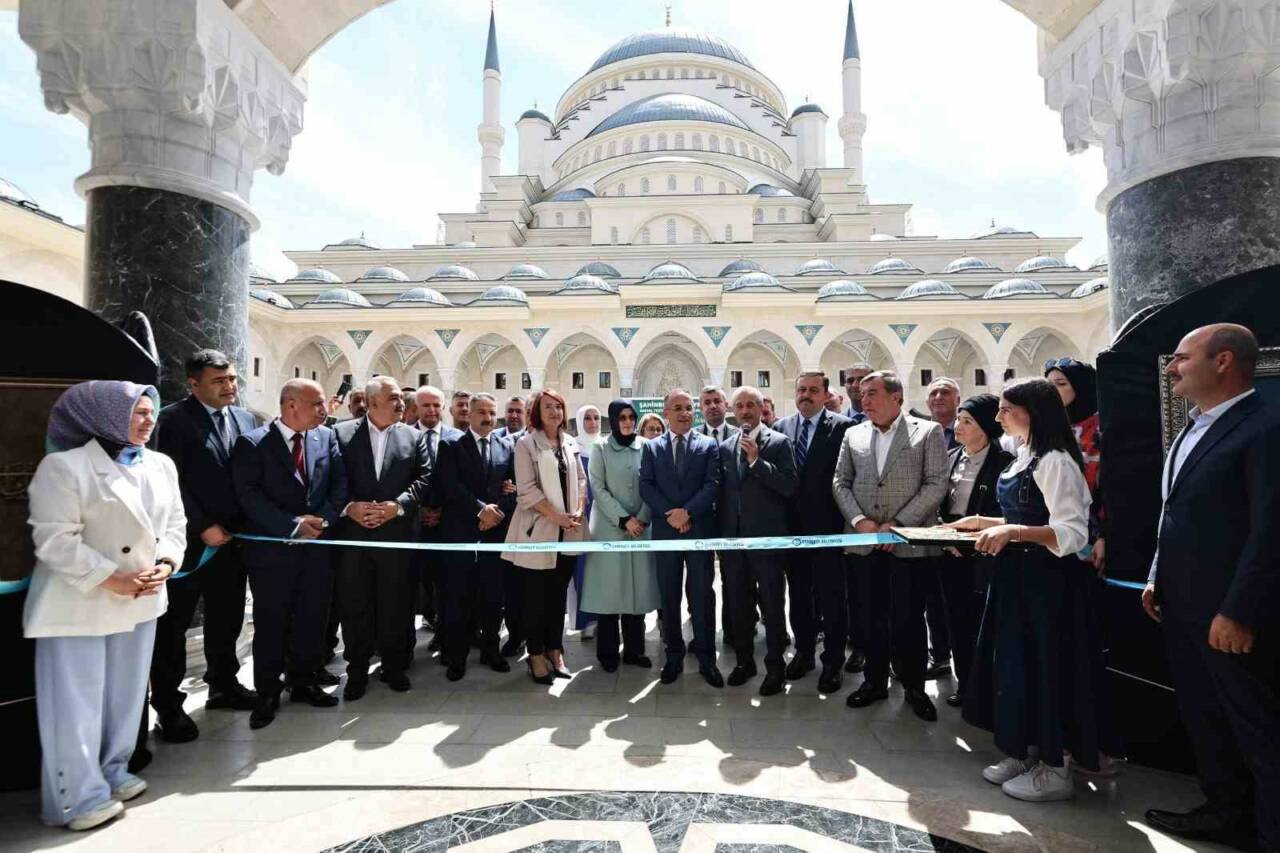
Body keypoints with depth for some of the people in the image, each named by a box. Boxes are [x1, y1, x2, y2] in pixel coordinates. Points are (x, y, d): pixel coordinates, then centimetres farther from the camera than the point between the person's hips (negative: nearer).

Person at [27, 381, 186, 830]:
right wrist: (111, 578, -19)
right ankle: (78, 797, 17)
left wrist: (165, 565, -8)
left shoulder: (162, 466, 7)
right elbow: (56, 540, -16)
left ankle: (112, 773, 32)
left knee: (126, 694, 15)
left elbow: (175, 524, 9)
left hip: (142, 600, 6)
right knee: (76, 703, 3)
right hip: (79, 603, -6)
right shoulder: (64, 466, -12)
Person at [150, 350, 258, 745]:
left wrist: (244, 524, 1)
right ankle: (168, 705, 18)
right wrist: (204, 527, -14)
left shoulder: (245, 419, 9)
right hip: (189, 539, -5)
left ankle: (223, 685, 32)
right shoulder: (173, 419, -8)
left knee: (226, 619, 16)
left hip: (232, 537, 5)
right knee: (173, 623, 6)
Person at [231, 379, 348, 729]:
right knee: (271, 623, 7)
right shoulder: (252, 443, -7)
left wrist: (323, 519, -12)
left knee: (312, 618, 12)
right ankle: (268, 693, 23)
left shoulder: (327, 437, 5)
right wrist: (293, 525, -18)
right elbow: (248, 494, -14)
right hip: (272, 548, -3)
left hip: (317, 544, 4)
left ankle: (304, 681, 29)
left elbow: (340, 483, 3)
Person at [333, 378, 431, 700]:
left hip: (397, 534, 1)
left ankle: (394, 665, 25)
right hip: (352, 532, 0)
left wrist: (398, 505, -13)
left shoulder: (413, 436, 6)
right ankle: (357, 670, 23)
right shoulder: (341, 433, 4)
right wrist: (348, 507, -15)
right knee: (354, 604, 8)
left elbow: (423, 479, 0)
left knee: (396, 603, 9)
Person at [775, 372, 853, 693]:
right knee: (799, 593, 16)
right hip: (793, 525, 4)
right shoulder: (781, 427, 7)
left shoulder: (841, 427, -5)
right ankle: (804, 651, 32)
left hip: (826, 525, -4)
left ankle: (832, 662, 19)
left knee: (831, 596, 5)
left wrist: (843, 518, -13)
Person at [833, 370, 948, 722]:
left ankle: (914, 686, 22)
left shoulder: (928, 432, -1)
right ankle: (875, 680, 26)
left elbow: (936, 484, -7)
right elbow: (840, 482, 8)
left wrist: (898, 524, -13)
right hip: (867, 542, 3)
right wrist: (859, 520, -7)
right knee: (873, 616, 11)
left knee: (909, 618, 3)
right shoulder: (853, 435, 10)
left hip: (909, 542, -3)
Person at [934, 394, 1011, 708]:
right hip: (950, 552, 5)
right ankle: (964, 684, 26)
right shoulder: (951, 457, 9)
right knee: (957, 621, 12)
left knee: (980, 624, 2)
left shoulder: (1003, 462, -9)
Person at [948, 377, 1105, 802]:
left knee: (1045, 664, 3)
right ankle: (1023, 752, 31)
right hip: (1015, 576, 9)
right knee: (1013, 661, 16)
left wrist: (1011, 532, -32)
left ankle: (1054, 769, 20)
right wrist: (982, 522, 13)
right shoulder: (1023, 457, 11)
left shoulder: (1054, 461, -17)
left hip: (1045, 579, -9)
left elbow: (1072, 533, -23)